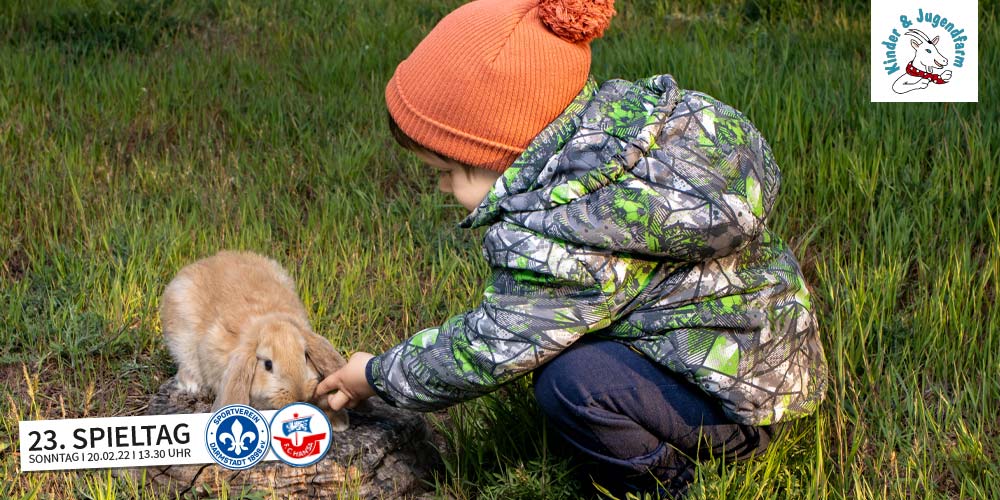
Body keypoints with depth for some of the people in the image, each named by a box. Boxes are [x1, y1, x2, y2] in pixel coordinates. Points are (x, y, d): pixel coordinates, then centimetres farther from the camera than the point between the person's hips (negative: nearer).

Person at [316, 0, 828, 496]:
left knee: (569, 381, -28)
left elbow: (487, 350, -17)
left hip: (742, 402, -10)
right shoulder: (620, 111, -3)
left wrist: (379, 376, -1)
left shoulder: (565, 243, -28)